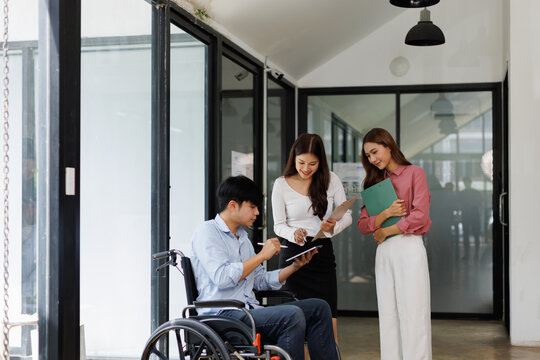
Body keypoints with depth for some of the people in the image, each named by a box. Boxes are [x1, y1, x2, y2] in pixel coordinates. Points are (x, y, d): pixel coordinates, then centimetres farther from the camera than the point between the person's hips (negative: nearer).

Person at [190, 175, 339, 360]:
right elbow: (222, 278, -20)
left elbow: (261, 280, 21)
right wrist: (262, 255, -13)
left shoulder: (242, 236, 23)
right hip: (222, 314, -9)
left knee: (318, 308, -3)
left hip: (249, 310, 9)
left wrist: (295, 266, 9)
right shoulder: (206, 232, -4)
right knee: (292, 315, -30)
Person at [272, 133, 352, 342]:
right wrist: (294, 233, -19)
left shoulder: (331, 180, 4)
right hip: (293, 254, -1)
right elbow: (278, 225, 3)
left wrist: (334, 226, -17)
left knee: (329, 325, -3)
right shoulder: (281, 185, 1)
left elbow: (347, 215, 5)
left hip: (323, 253, 1)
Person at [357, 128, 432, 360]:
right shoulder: (376, 182, 17)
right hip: (384, 252, 5)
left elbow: (420, 215, -10)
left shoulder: (414, 173, 2)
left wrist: (386, 231, -4)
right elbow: (363, 225, 7)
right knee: (388, 315, 5)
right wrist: (386, 213, -11)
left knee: (412, 313, -5)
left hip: (409, 248, -5)